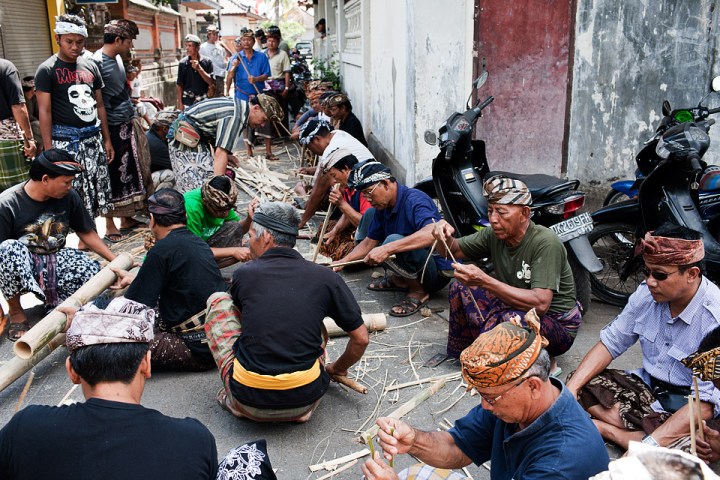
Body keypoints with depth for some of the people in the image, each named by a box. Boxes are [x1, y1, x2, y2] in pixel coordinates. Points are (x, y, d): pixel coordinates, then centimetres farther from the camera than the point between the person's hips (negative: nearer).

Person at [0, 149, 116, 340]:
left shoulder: (69, 197, -4)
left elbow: (86, 233, 9)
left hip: (57, 260, 3)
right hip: (20, 266, -3)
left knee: (94, 271, -25)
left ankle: (51, 297, 4)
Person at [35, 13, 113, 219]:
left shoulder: (91, 67, 11)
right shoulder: (47, 70, -5)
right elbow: (44, 112, -8)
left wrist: (107, 139, 13)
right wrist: (49, 150, -12)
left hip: (93, 138, 5)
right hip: (65, 140, -5)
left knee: (101, 190, 8)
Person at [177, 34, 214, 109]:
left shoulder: (207, 62, 0)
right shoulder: (183, 63, 2)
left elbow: (211, 82, -6)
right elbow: (180, 85, 6)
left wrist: (199, 68, -16)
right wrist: (180, 103, 2)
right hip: (188, 104, 0)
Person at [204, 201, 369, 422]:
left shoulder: (243, 274, -2)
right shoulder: (326, 278, -2)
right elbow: (361, 338, 5)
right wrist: (337, 368, 24)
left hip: (249, 401, -1)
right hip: (305, 400, 1)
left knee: (218, 301, 14)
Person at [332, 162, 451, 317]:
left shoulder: (415, 200, -22)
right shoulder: (382, 208, 5)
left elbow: (433, 233, -41)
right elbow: (369, 243, 15)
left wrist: (387, 248, -44)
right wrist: (342, 262, 1)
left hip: (438, 272, -9)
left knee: (393, 241, -32)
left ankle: (418, 292, -13)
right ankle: (399, 279, 9)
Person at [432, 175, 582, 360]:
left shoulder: (546, 243, -26)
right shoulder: (494, 235, -6)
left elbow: (540, 303, -36)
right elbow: (453, 251, 5)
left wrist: (485, 281, -41)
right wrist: (444, 238, -20)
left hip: (558, 326, -6)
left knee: (510, 318, -37)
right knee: (460, 286, -6)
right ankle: (461, 353, 4)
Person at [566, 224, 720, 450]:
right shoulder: (647, 294, -7)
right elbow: (610, 342, 1)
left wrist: (647, 447, -34)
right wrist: (570, 389, -13)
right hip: (648, 387, 6)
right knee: (583, 383, -11)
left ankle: (608, 429, -14)